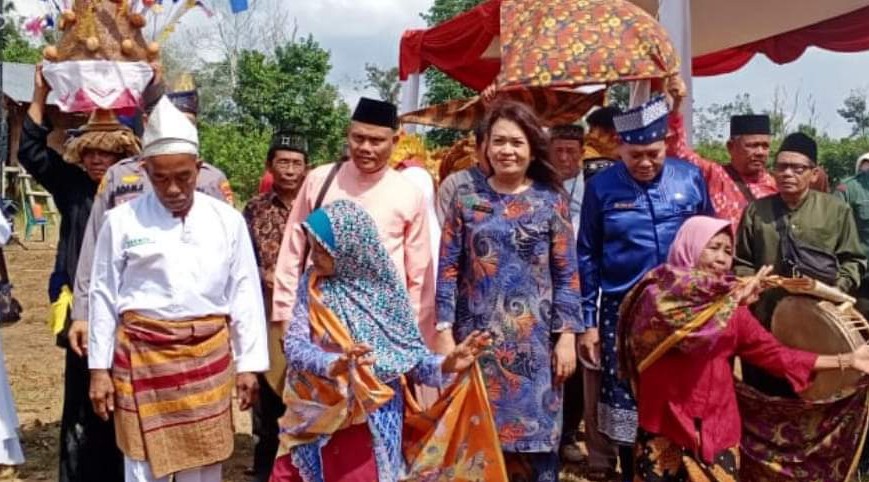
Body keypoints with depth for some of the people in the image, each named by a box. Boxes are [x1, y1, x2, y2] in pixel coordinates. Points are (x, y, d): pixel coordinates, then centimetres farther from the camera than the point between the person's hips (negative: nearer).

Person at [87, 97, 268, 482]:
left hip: (209, 355, 1)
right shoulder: (122, 221, -3)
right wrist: (99, 369, 2)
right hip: (142, 355, -1)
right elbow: (104, 296, 2)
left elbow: (245, 294, 3)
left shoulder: (227, 220, -1)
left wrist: (248, 363, 3)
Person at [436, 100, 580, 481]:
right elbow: (448, 270, 1)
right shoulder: (467, 200, 4)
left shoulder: (551, 201, 3)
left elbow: (566, 274, 2)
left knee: (533, 431, 5)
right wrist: (444, 333, -5)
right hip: (477, 338, 1)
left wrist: (566, 336, -4)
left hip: (534, 341, 0)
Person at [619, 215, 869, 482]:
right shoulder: (657, 295, -6)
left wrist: (846, 360, 4)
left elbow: (773, 352, 7)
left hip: (717, 431, 4)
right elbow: (686, 329, -22)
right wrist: (734, 297, -15)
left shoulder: (733, 308, 9)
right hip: (664, 429, -4)